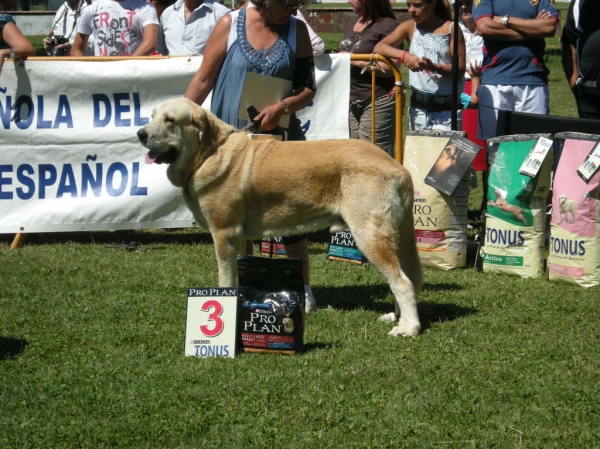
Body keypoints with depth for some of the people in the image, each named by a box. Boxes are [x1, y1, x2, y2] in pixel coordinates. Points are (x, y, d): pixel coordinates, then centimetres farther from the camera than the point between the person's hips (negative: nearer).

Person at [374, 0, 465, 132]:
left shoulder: (451, 29, -4)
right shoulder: (409, 27, 6)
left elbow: (460, 70, -7)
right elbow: (378, 48, -5)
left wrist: (434, 67, -25)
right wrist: (404, 55, -23)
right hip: (418, 107, 4)